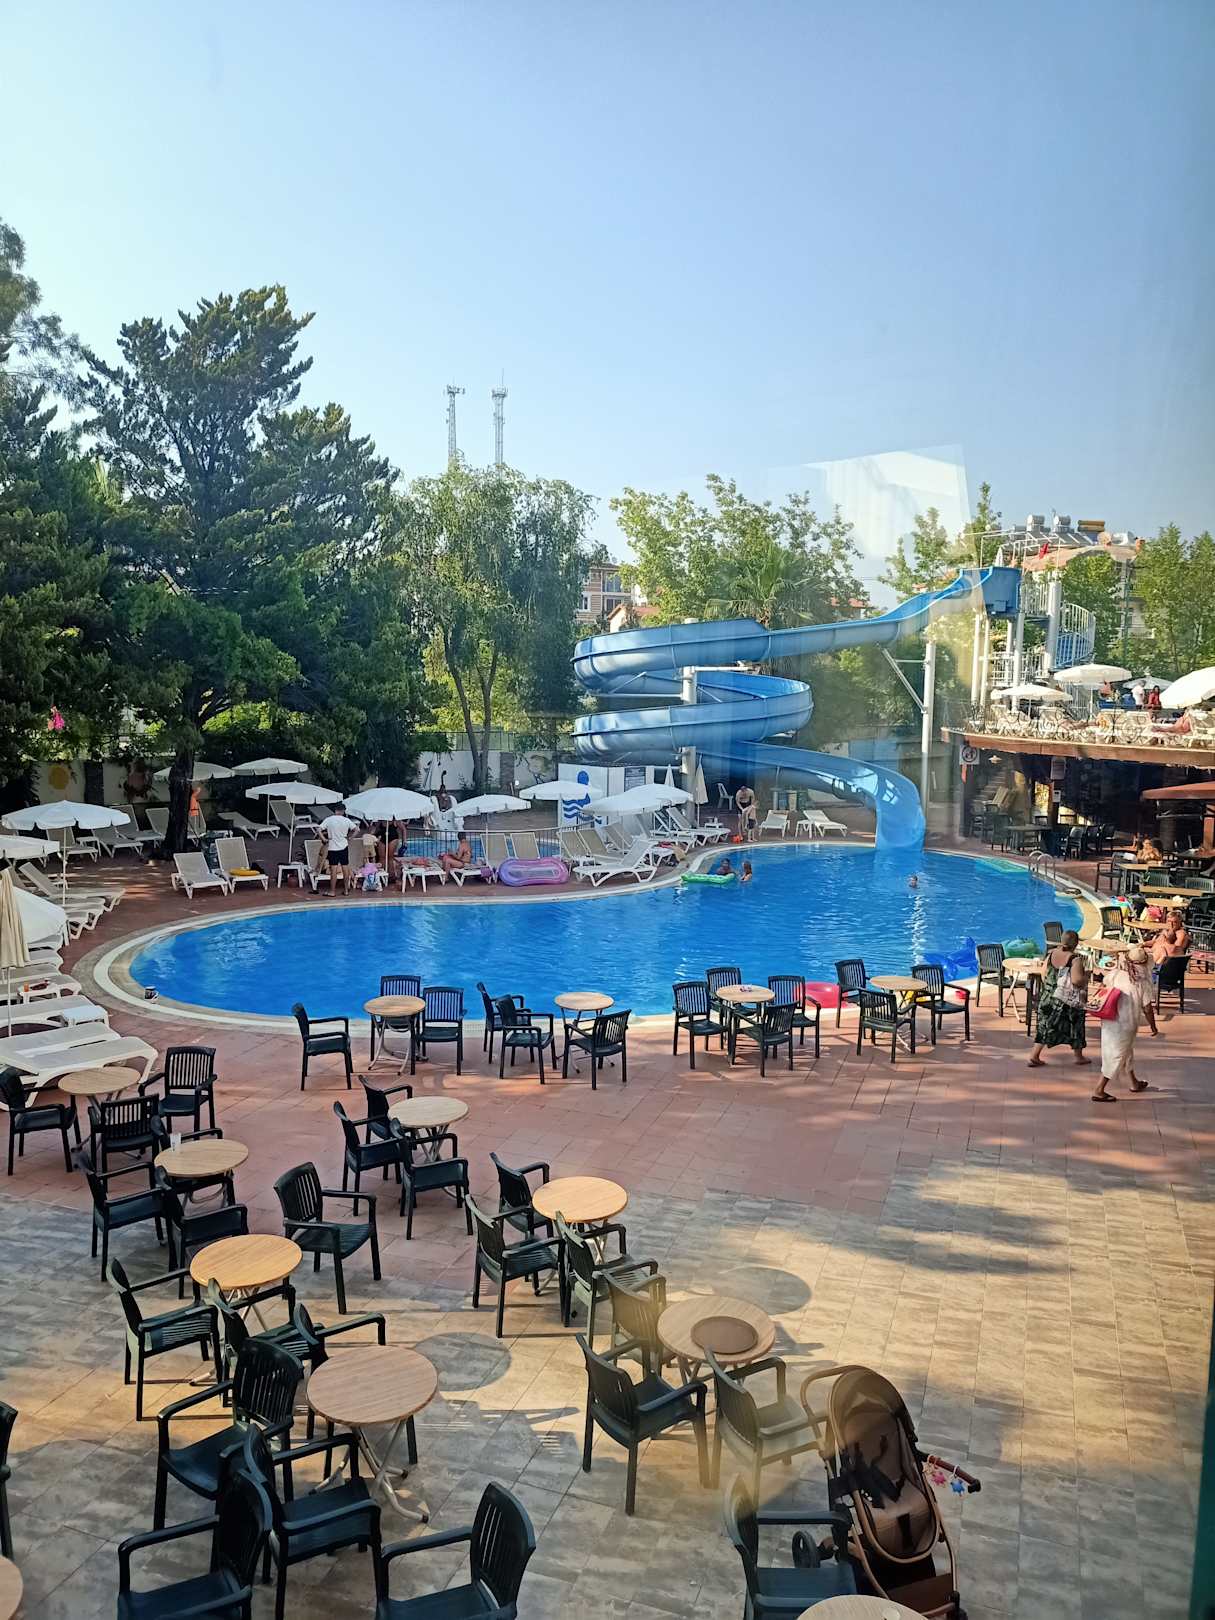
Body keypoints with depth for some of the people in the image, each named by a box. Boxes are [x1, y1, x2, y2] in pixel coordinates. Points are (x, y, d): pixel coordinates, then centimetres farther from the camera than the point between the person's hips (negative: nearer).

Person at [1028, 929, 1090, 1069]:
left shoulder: (1051, 954, -1)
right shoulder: (1075, 958, -18)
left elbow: (1043, 977, 4)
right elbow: (1077, 980, -25)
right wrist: (1086, 974, -6)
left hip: (1049, 998, 5)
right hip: (1069, 1000, -4)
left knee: (1045, 1026, 11)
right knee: (1075, 1026, 16)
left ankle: (1034, 1056, 5)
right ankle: (1079, 1056, 30)